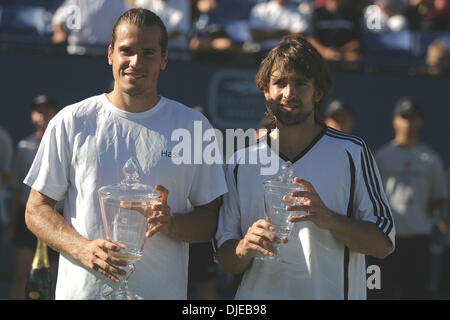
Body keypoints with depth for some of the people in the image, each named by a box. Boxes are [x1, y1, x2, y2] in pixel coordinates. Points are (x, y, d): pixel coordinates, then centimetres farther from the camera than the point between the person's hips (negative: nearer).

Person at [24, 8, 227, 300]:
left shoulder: (193, 126, 3)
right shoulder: (71, 123, 1)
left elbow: (211, 220, 4)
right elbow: (36, 210, 2)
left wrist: (171, 223, -16)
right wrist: (83, 248, -14)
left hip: (163, 292, 1)